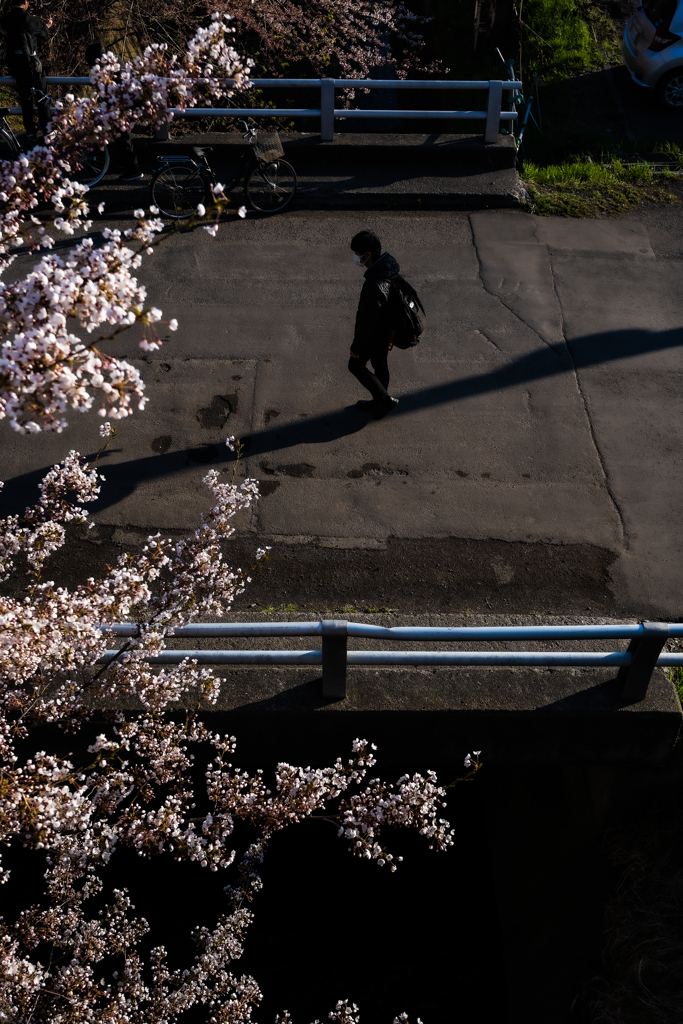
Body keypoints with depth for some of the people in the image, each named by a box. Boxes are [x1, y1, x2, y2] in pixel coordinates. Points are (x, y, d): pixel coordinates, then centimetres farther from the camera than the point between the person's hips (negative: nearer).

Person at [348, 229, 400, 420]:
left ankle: (384, 399, 22)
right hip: (387, 328, 8)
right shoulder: (391, 266, -10)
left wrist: (356, 348, -14)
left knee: (356, 365, 16)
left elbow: (367, 323, -29)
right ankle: (379, 402, 47)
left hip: (374, 335, -8)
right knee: (380, 363, 26)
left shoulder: (374, 288, -40)